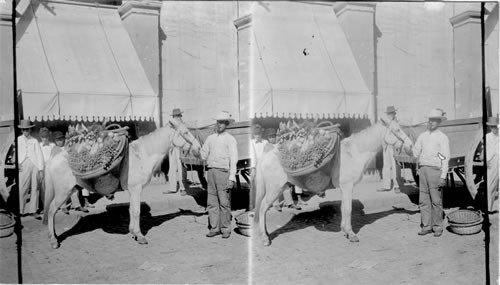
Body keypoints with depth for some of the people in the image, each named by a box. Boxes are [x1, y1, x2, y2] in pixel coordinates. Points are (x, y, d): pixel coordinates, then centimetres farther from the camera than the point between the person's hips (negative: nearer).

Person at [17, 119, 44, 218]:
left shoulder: (34, 141, 10)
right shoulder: (19, 140, 13)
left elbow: (39, 155, 5)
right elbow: (17, 153, 13)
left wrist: (41, 169, -2)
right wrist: (17, 164, -5)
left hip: (34, 165, 0)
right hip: (23, 166, 0)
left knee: (35, 188, 1)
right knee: (22, 188, -6)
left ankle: (33, 211, 6)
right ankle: (23, 210, 2)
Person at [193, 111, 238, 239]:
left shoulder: (230, 139, 1)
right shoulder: (210, 138, 15)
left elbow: (233, 159, -4)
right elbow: (203, 154, 16)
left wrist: (231, 178, -12)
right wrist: (197, 153, -8)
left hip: (223, 172, -5)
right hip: (211, 171, 5)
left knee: (224, 202, -4)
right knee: (211, 202, 4)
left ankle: (226, 229, 4)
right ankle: (214, 228, 11)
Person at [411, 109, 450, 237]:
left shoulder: (442, 138, -1)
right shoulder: (422, 136, 13)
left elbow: (445, 158, -6)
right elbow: (415, 152, 18)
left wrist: (443, 176, -11)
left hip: (435, 170, -4)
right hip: (423, 169, 5)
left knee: (436, 200, -1)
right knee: (423, 200, 4)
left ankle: (437, 227, 9)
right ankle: (426, 226, 11)